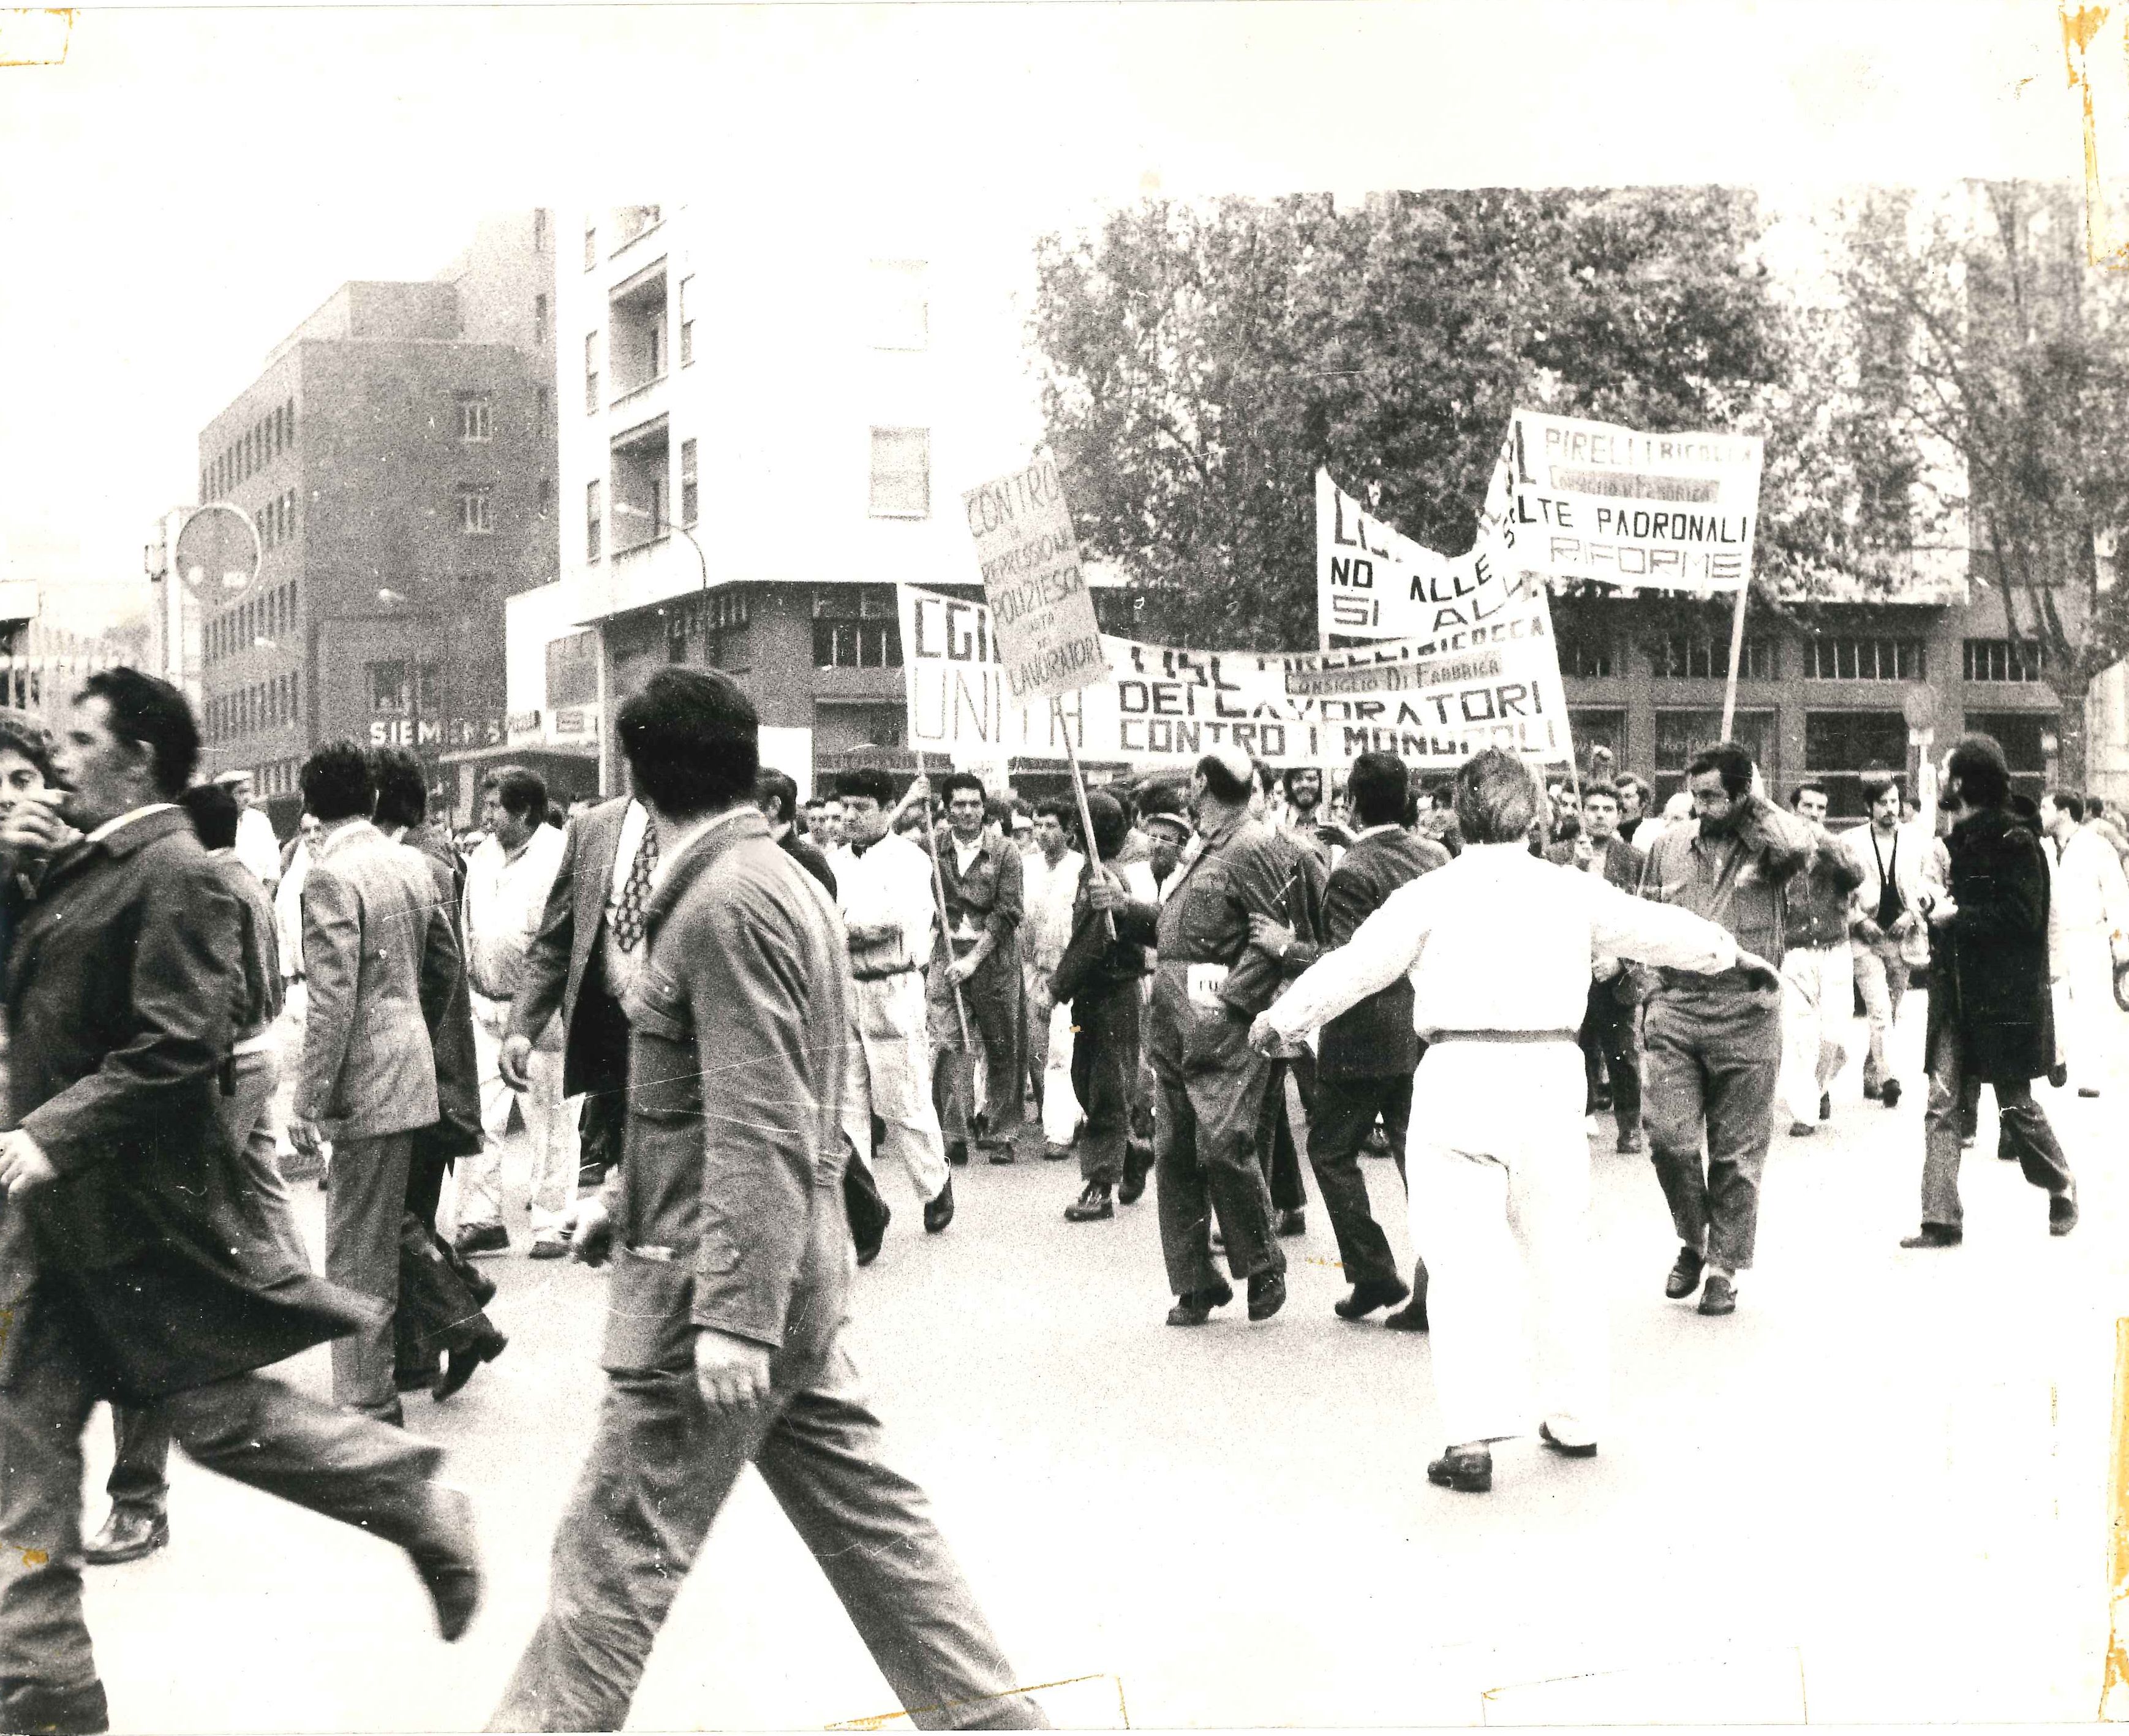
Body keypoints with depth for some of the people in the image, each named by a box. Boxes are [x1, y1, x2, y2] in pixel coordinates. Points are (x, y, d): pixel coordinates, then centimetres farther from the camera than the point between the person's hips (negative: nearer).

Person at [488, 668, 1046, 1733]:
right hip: (794, 1274, 10)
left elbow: (763, 1132, -23)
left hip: (713, 1286, -10)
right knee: (865, 1516, 14)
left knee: (616, 1550, -1)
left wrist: (731, 1315, -24)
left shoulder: (727, 904, -17)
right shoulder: (780, 879, 13)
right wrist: (626, 1200, 22)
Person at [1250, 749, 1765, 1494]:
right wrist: (1736, 956, 37)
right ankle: (1575, 1418, 28)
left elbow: (1356, 964, 4)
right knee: (1559, 1252, 16)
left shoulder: (1430, 895, -1)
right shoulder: (1574, 891, 8)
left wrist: (1282, 1016, 18)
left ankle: (1474, 1437, -10)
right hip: (1551, 1076, 3)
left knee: (1465, 1261, -3)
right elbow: (1657, 928, 20)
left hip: (1461, 1076, -3)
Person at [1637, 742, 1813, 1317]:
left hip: (1746, 1016, -2)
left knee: (1736, 1154, 5)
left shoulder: (1765, 844, -1)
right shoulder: (1669, 844, 9)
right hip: (1675, 1010, 2)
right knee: (1669, 1138, -6)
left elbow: (1800, 845, -26)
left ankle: (1724, 1268, 18)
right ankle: (1692, 1241, 19)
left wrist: (1759, 803, -9)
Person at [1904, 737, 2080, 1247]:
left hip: (2005, 998, -7)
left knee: (2016, 1106, 3)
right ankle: (1941, 1220, -2)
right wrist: (1936, 909, 6)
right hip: (1956, 995, 7)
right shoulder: (1960, 842, 14)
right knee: (1941, 1104, -2)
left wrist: (1958, 917, -16)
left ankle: (2062, 1187, 28)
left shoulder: (2015, 843, -11)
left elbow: (2022, 915, -19)